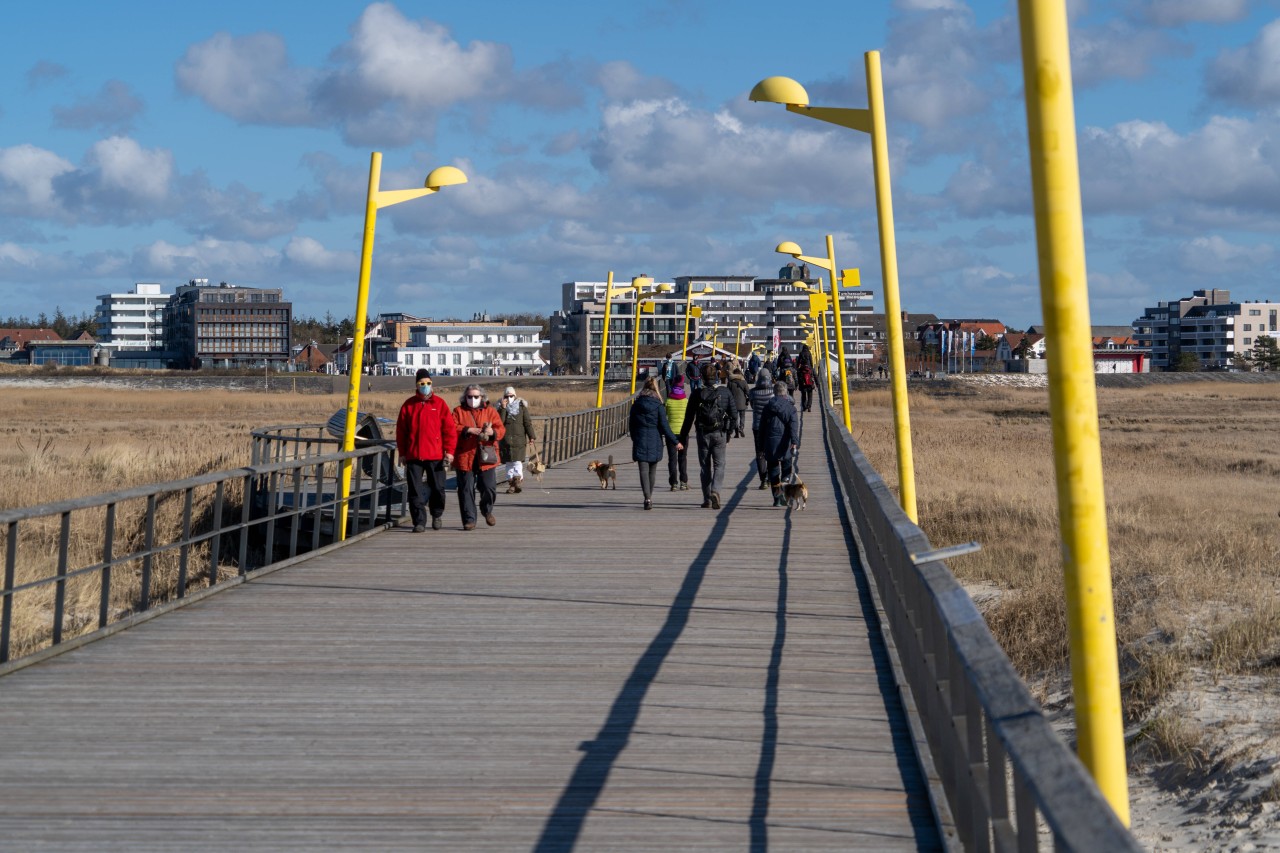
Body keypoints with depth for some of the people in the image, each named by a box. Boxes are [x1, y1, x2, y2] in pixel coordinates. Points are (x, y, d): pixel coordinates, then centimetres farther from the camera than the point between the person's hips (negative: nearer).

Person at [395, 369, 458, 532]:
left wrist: (449, 451, -6)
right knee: (416, 491, -2)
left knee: (437, 488, 8)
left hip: (436, 456, -1)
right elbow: (401, 431, 8)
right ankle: (419, 521, 3)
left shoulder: (440, 404, 2)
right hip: (414, 456, 1)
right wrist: (402, 453, 5)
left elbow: (450, 429, 0)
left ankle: (436, 515, 29)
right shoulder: (408, 405, 5)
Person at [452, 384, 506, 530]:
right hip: (464, 457, 0)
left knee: (489, 488, -1)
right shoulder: (459, 411, 8)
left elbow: (501, 430, 2)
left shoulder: (490, 411, 10)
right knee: (466, 490, 0)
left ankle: (487, 510, 29)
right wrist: (467, 430, -20)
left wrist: (492, 432, -20)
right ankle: (469, 520, 8)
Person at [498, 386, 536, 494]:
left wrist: (531, 436, -7)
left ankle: (518, 481, -12)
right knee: (509, 462, 5)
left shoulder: (522, 407, 4)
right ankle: (511, 484, 9)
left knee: (517, 461, -11)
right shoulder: (501, 408, 7)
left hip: (519, 439, -2)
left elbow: (527, 423, 1)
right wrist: (503, 408, -14)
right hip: (506, 439, 2)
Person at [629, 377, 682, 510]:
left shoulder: (636, 405, 2)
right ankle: (649, 497, 26)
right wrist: (675, 442, -3)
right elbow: (664, 426, -8)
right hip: (655, 442, 0)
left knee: (643, 470, -4)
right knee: (652, 470, 15)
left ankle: (647, 498, -20)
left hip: (640, 441, 0)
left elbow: (631, 425, 8)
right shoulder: (659, 406, -5)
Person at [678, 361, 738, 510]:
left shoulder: (698, 393, -4)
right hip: (720, 434, 0)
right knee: (719, 465, 5)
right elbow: (734, 415, 0)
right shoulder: (725, 392, -1)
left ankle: (707, 498, 8)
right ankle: (715, 491, -18)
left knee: (705, 466, 9)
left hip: (703, 434, 0)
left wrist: (682, 438, 3)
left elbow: (689, 417, -2)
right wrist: (728, 433, 11)